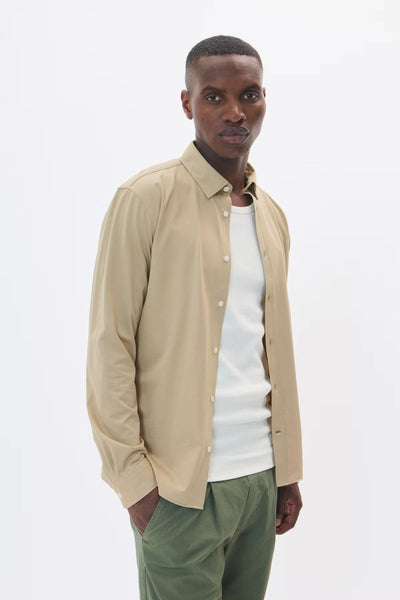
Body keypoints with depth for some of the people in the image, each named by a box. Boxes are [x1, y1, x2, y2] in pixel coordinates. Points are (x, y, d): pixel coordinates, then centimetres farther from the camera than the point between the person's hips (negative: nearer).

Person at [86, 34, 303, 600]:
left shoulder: (273, 215, 11)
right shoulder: (147, 198, -9)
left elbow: (276, 349, 13)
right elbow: (109, 347, -10)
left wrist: (288, 470, 12)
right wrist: (133, 477, -12)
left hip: (261, 477, 6)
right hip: (182, 486, -5)